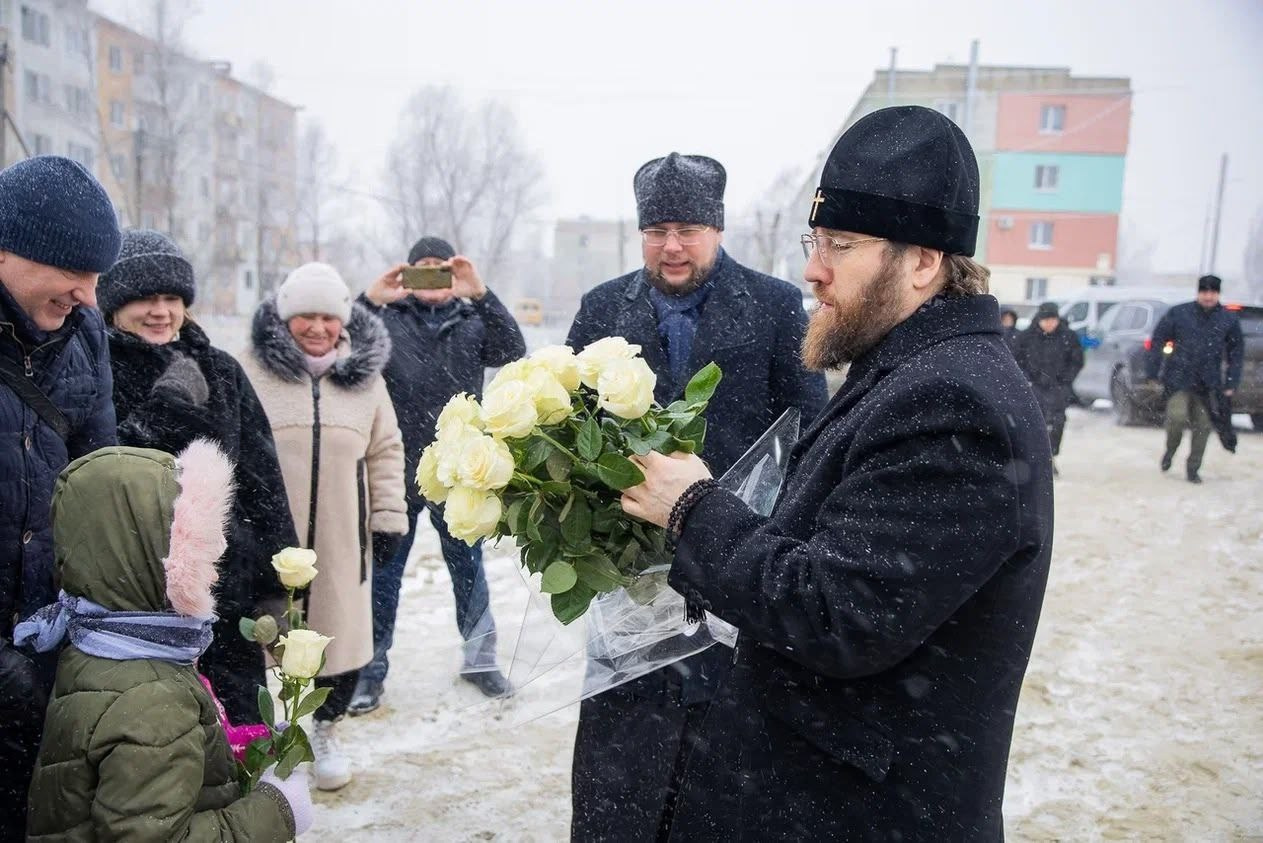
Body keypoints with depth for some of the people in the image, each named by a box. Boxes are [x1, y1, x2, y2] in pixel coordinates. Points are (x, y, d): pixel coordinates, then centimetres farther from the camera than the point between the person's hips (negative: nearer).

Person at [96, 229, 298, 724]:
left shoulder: (220, 372, 10)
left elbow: (261, 479, 9)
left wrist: (277, 585, 6)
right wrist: (167, 406, -16)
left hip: (226, 590, 3)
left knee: (238, 721, 9)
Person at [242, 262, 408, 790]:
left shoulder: (365, 375, 6)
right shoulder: (252, 370, -2)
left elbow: (386, 451, 10)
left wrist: (389, 517, 6)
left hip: (341, 539, 2)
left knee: (340, 634, 9)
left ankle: (325, 732, 32)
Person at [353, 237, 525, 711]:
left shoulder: (471, 321, 6)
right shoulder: (386, 318, 2)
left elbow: (512, 352, -13)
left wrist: (481, 295, -25)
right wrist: (368, 302, -26)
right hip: (397, 472, -1)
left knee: (468, 566, 14)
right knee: (383, 571, 8)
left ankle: (479, 658, 30)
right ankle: (371, 668, 22)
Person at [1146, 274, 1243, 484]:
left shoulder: (1229, 319, 2)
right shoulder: (1179, 313, -4)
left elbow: (1237, 353, 10)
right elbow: (1158, 341, 0)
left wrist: (1231, 383, 5)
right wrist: (1153, 372, -3)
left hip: (1209, 384, 3)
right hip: (1180, 378, -2)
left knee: (1203, 426, 6)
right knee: (1177, 416, -20)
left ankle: (1193, 468, 24)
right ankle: (1170, 451, 10)